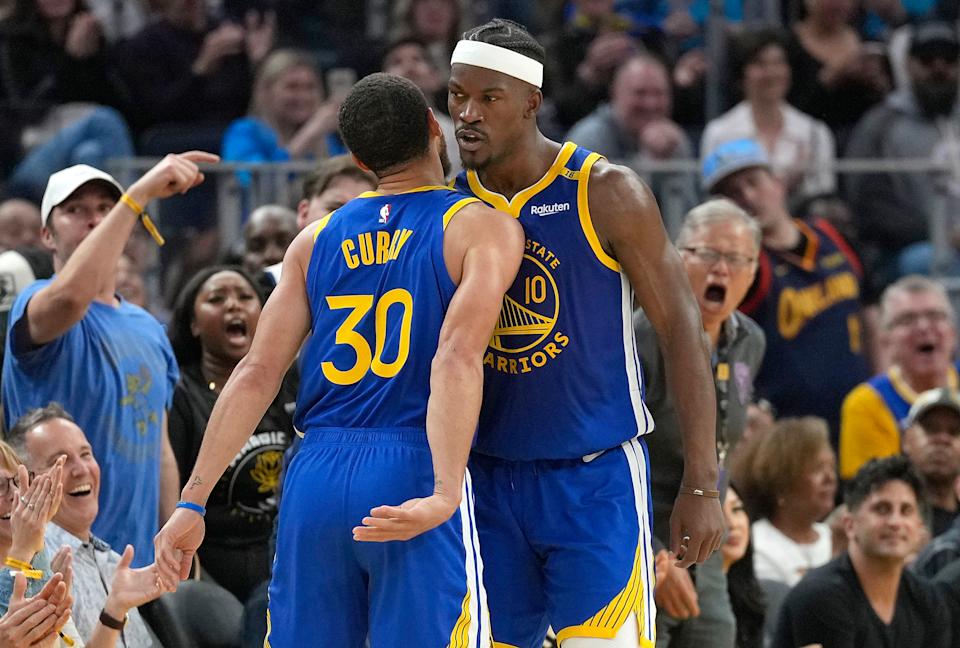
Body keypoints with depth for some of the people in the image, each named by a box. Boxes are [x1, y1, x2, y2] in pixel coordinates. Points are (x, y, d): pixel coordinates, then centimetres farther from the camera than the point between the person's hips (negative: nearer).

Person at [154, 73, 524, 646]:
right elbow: (459, 357, -14)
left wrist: (193, 501, 8)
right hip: (415, 470, -4)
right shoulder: (484, 228, 1)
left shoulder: (316, 240, 15)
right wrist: (444, 494, -24)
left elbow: (257, 373, 8)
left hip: (317, 475, 4)